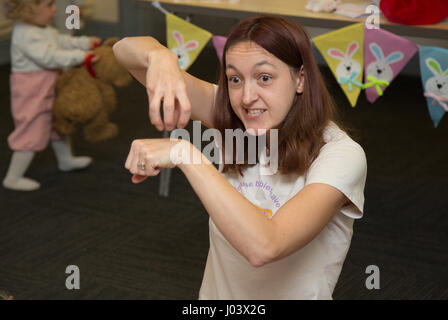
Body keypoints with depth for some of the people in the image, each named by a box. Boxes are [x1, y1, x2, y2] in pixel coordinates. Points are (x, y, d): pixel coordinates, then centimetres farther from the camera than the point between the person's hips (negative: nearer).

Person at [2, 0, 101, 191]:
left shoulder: (44, 30, 5)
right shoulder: (25, 35, -27)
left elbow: (62, 42, 19)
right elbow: (49, 57, -35)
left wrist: (86, 43, 11)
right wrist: (80, 56, -36)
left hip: (48, 91, 11)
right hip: (32, 94, -11)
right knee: (32, 134, -5)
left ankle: (65, 160, 50)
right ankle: (13, 178, 6)